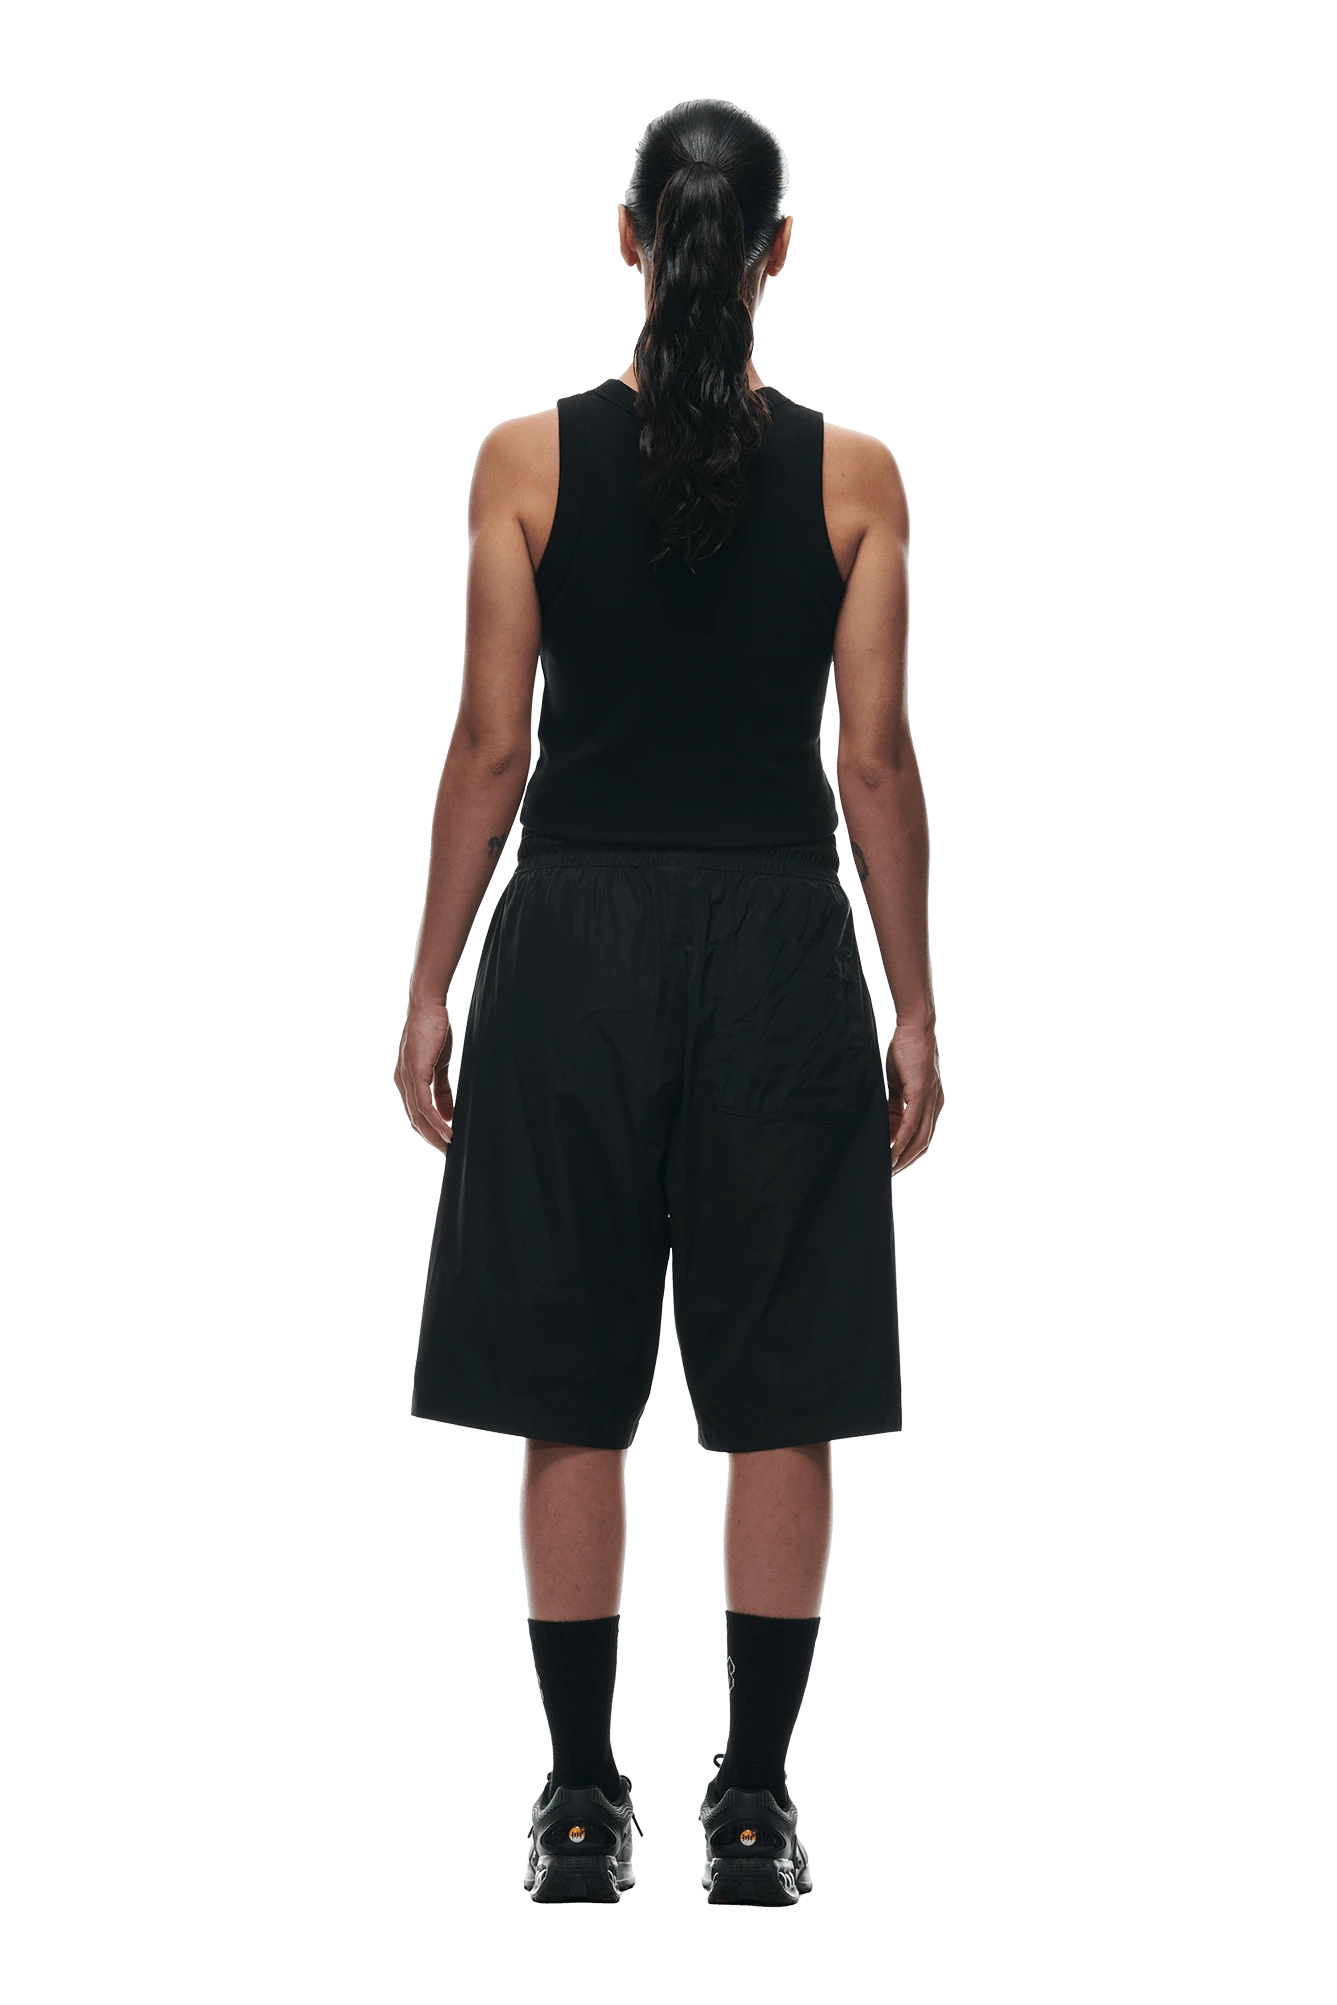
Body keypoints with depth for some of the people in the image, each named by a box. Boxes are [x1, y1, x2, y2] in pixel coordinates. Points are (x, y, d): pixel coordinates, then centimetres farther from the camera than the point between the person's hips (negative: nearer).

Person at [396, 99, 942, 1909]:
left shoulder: (529, 459, -4)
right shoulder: (851, 475, -3)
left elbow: (492, 747, -4)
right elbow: (875, 763, -3)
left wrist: (429, 993, 3)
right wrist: (917, 1011, 5)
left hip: (577, 940, 0)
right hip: (779, 943, 0)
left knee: (572, 1393, 8)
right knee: (778, 1398, 7)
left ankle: (584, 1803, 10)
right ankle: (752, 1806, 9)